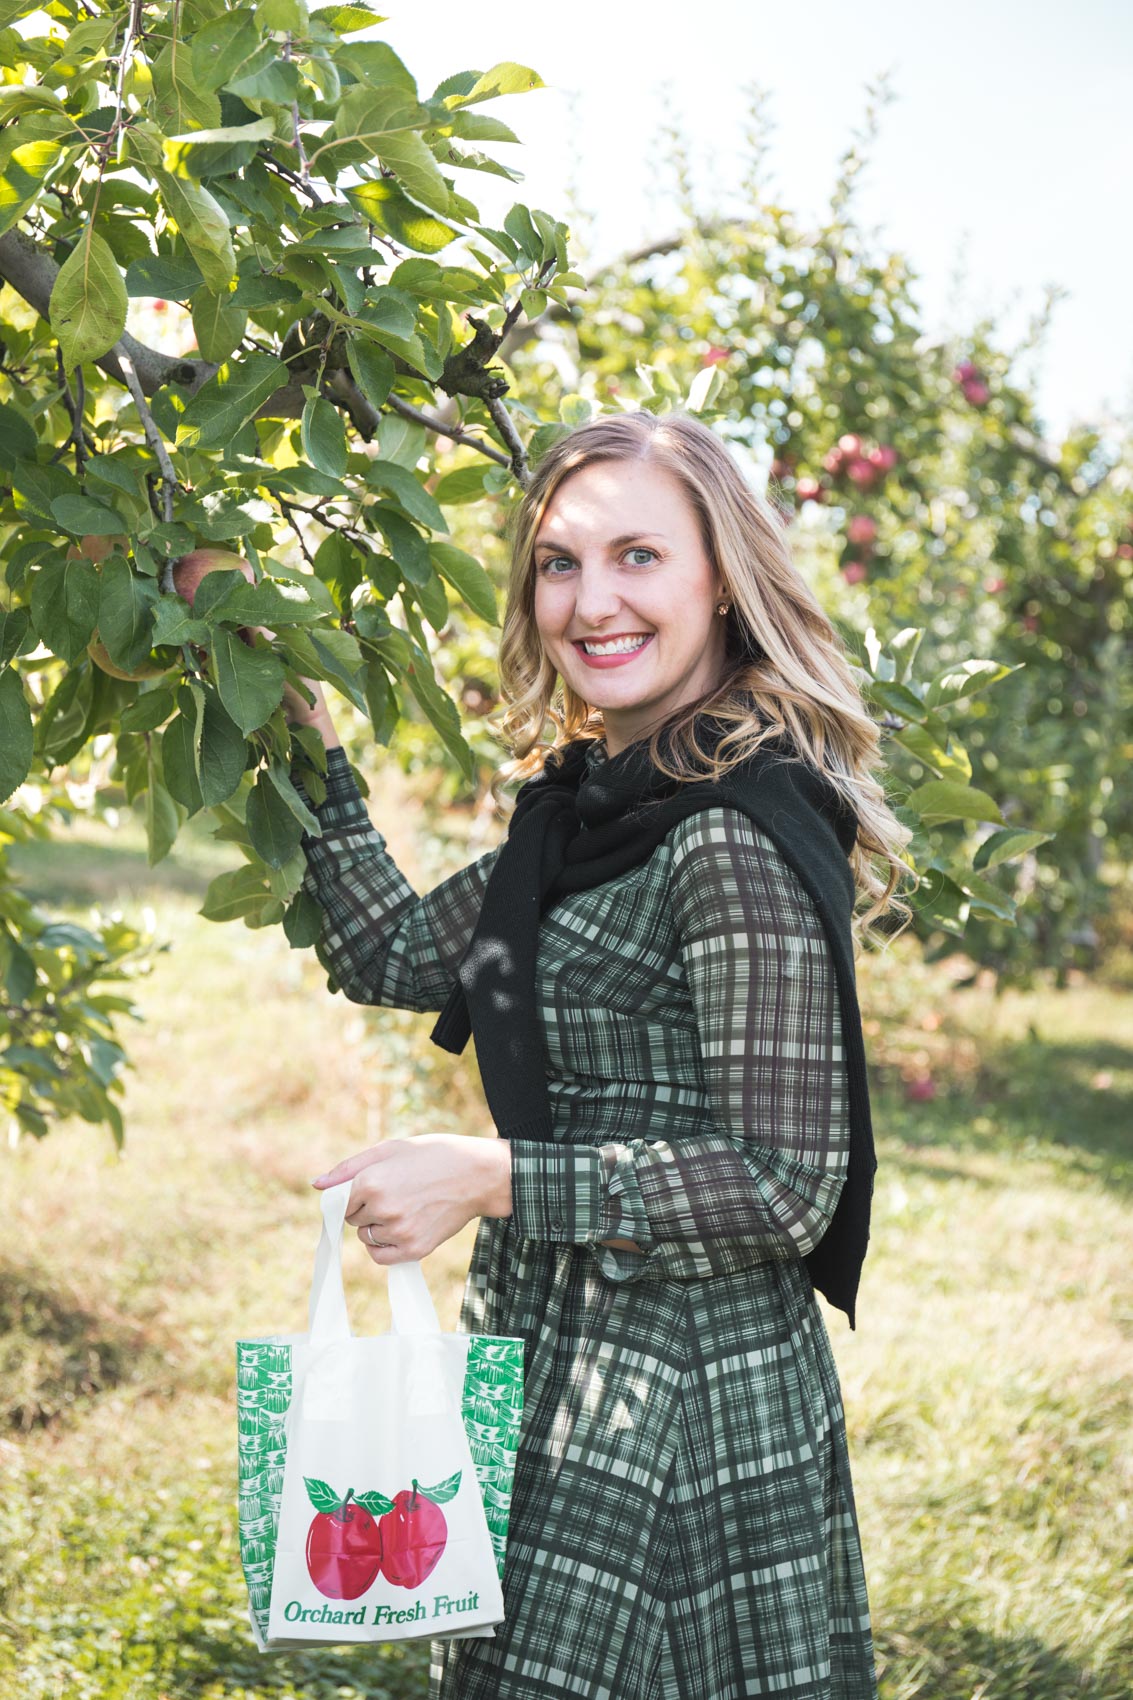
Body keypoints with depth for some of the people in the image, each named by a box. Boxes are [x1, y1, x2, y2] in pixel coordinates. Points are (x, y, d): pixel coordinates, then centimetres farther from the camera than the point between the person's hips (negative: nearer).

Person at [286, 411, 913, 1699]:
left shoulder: (737, 837, -21)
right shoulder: (591, 801, 8)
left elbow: (788, 1186, -22)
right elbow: (389, 955, 11)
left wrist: (495, 1179, -25)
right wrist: (306, 739, 7)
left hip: (681, 1392, -9)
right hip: (558, 1352, 9)